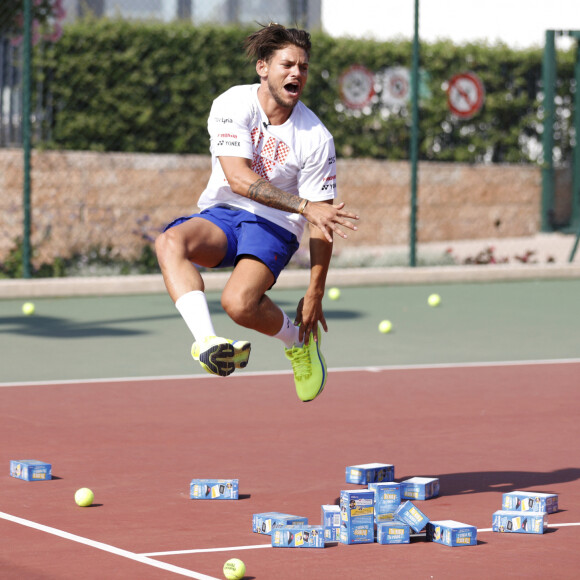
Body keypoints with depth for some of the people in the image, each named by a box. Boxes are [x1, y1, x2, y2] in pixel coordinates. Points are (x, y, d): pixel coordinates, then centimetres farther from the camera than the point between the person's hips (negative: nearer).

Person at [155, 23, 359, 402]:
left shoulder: (317, 139, -9)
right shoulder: (233, 105, -9)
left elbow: (322, 224, -5)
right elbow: (238, 179, -21)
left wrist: (315, 293, -7)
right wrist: (304, 206, -31)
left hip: (275, 228, -2)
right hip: (220, 216, 2)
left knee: (239, 303, -30)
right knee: (170, 242, -31)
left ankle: (300, 341, 2)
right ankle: (207, 341, -43)